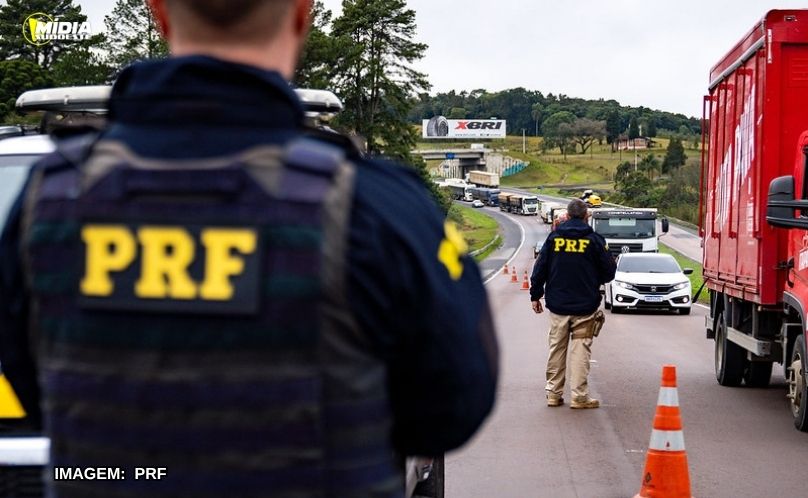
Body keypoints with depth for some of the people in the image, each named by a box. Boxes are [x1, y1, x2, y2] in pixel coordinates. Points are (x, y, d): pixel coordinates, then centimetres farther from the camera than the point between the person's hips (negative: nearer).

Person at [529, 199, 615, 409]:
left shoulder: (554, 237, 1)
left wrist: (535, 295, 11)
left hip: (557, 305, 2)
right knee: (581, 348, 1)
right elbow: (609, 272, -1)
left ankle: (553, 393, 14)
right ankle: (579, 396, -1)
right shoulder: (594, 240, -6)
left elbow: (540, 268, 2)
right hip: (585, 305, -2)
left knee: (557, 347, 11)